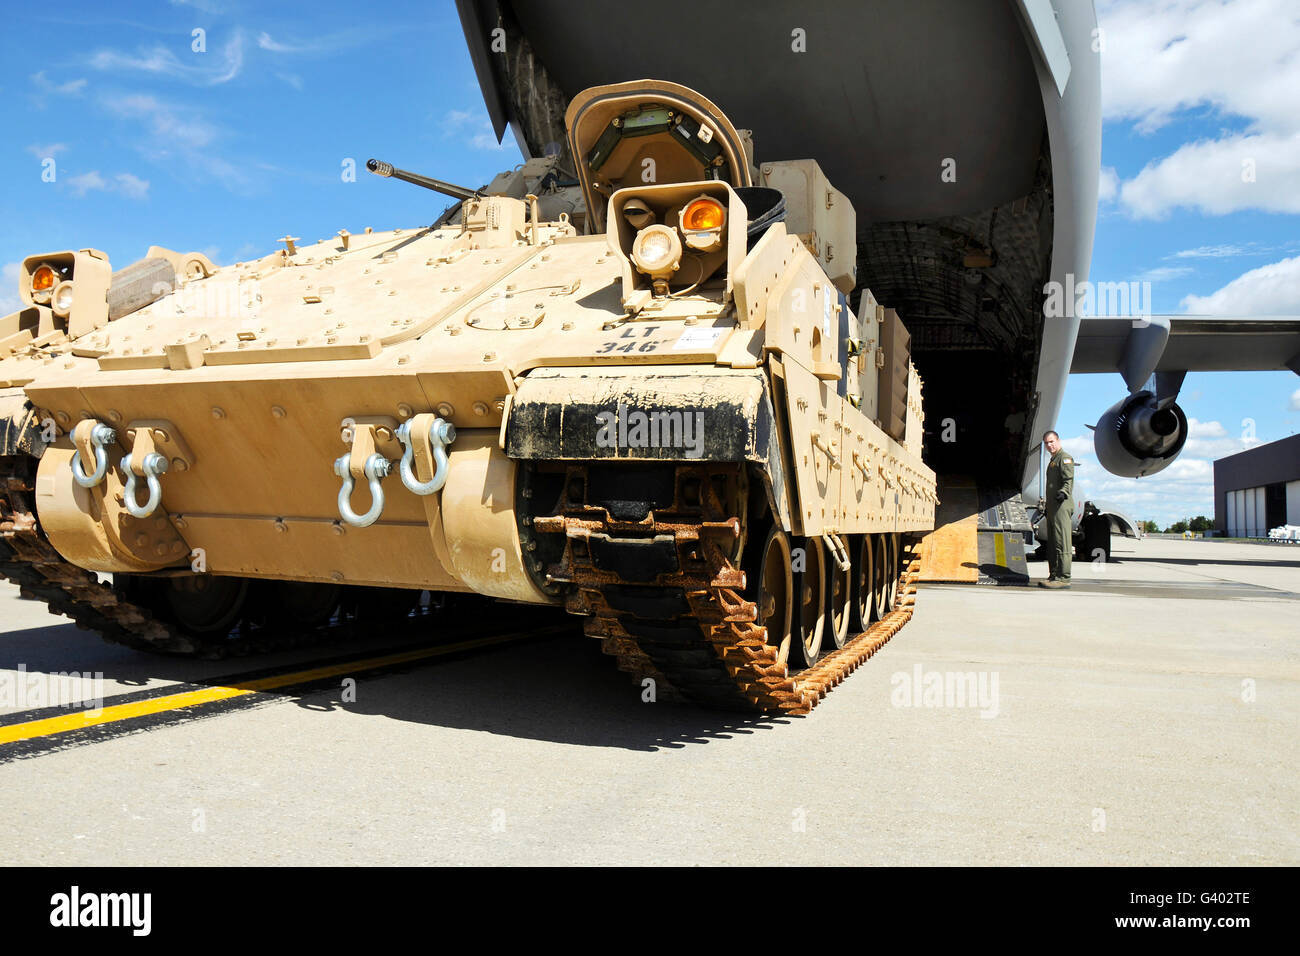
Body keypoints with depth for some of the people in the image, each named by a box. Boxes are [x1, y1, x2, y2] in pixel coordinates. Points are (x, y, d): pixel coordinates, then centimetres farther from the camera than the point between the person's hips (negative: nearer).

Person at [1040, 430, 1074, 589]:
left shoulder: (1064, 458, -5)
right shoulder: (1053, 461, 24)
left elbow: (1069, 480, -17)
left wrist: (1064, 492, -36)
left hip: (1062, 506, -10)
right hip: (1053, 507, 10)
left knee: (1062, 542, -12)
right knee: (1052, 544, 12)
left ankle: (1063, 578, -13)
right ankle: (1054, 575, 18)